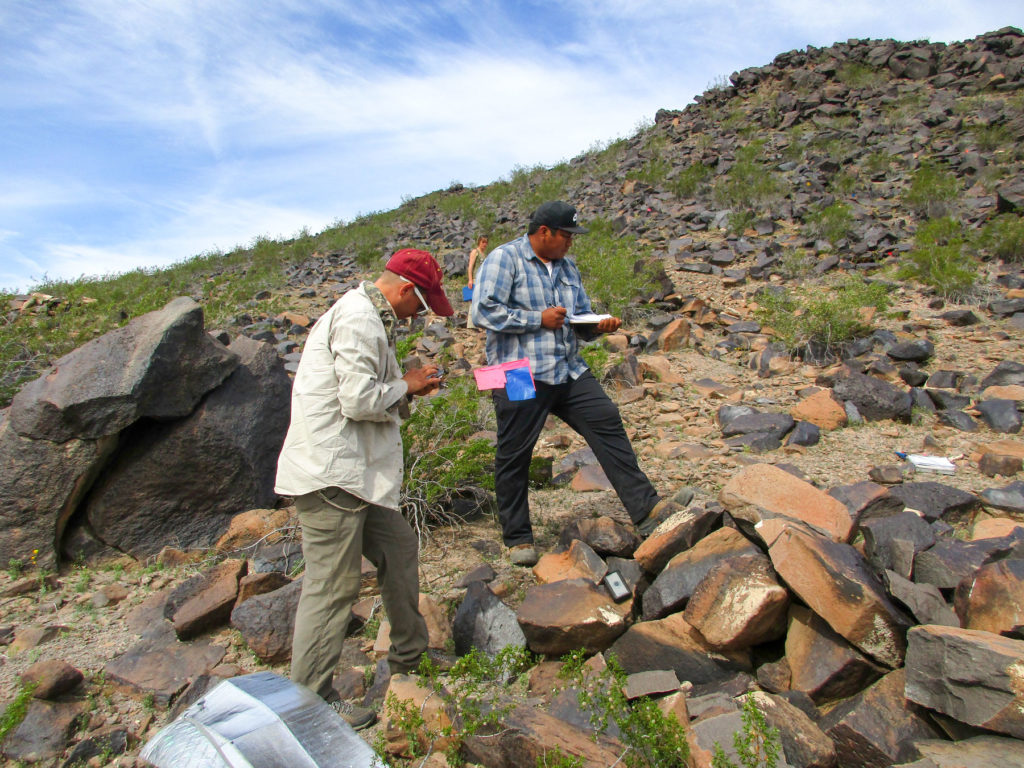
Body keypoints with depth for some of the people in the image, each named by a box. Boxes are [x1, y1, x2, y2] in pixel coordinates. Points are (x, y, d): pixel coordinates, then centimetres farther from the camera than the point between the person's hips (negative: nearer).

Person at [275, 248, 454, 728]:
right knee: (332, 586, -1)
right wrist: (406, 387, -6)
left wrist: (407, 385, 7)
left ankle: (409, 660, 33)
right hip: (330, 475, -11)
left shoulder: (367, 317, 19)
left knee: (398, 549, 17)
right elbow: (358, 400, -22)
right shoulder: (358, 319, -15)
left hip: (355, 472, 11)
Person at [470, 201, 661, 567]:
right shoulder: (504, 258, -4)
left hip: (569, 372, 6)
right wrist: (539, 319, -13)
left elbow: (580, 319, 22)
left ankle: (647, 512, 8)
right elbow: (483, 311, -15)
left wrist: (598, 325, -2)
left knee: (609, 427, -1)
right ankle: (518, 537, 20)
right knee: (514, 457, 2)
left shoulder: (567, 267, 17)